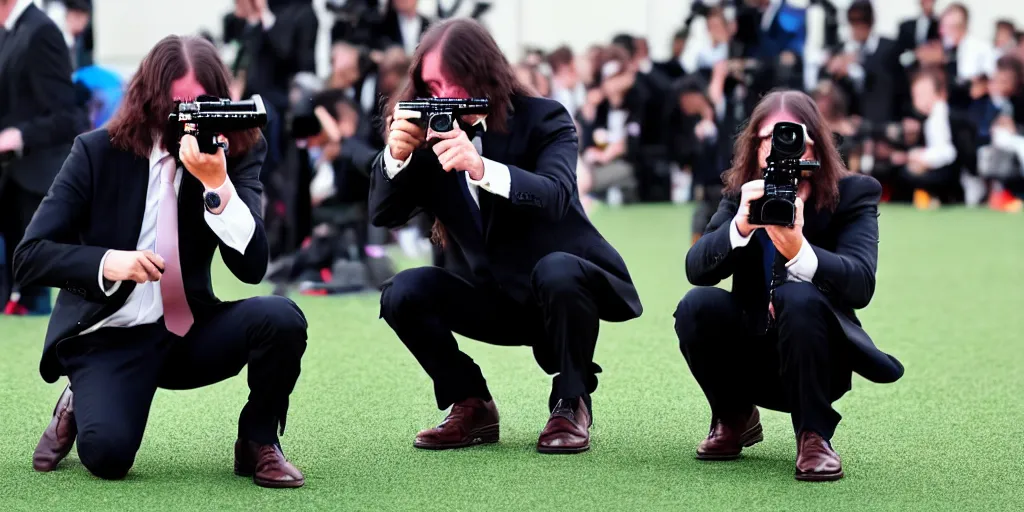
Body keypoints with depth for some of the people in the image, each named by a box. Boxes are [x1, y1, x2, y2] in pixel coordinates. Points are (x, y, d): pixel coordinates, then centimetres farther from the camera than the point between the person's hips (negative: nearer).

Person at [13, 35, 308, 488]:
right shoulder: (99, 152, -7)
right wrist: (107, 262, -27)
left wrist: (217, 182, -28)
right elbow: (30, 257, -9)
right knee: (107, 452, -29)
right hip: (109, 335, -2)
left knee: (281, 318, -26)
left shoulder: (237, 150, -4)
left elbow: (251, 266, -14)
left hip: (191, 331, 3)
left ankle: (258, 443, 0)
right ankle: (78, 405, 10)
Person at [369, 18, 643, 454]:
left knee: (556, 271, -37)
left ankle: (571, 404, -14)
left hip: (564, 283, -4)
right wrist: (397, 154, -27)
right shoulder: (433, 133, -2)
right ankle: (471, 406, -1)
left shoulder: (542, 119, -12)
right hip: (489, 296, 4)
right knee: (403, 294, -20)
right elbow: (384, 215, -7)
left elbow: (557, 197, -31)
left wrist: (480, 168, -48)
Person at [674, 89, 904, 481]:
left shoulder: (852, 194, -9)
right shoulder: (742, 195, 0)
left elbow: (861, 283, -26)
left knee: (798, 298, -32)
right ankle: (734, 419, 2)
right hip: (751, 356, 4)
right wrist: (739, 227, -35)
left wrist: (797, 250, -44)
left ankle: (814, 435, -18)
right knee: (697, 306, -24)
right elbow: (696, 268, -15)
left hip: (821, 358, -3)